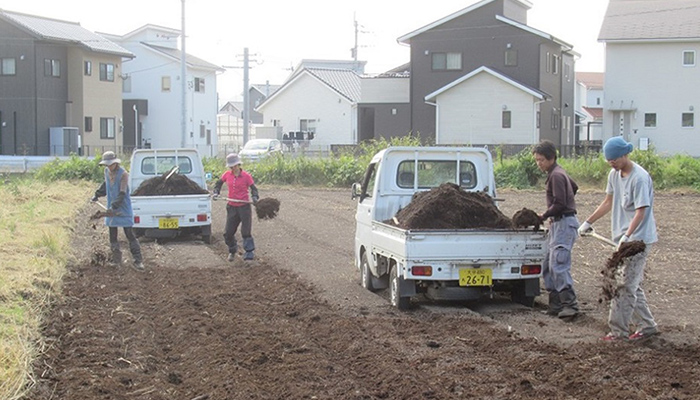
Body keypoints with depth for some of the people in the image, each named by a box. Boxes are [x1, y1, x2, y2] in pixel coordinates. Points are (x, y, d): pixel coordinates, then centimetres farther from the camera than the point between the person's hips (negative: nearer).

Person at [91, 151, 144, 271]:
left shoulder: (123, 174, -16)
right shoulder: (107, 171, 5)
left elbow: (122, 193, -24)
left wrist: (115, 206, -33)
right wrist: (97, 195, 26)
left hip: (124, 208, -7)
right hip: (112, 208, 7)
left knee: (129, 234, -9)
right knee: (112, 234, 11)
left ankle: (138, 260, -9)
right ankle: (116, 259, 23)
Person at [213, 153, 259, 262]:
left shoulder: (246, 176, -8)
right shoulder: (227, 175, 2)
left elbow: (253, 188, -2)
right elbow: (219, 183, 17)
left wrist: (254, 197, -21)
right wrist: (216, 192, 1)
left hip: (244, 207, -4)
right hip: (232, 207, 4)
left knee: (245, 232, -3)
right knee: (228, 233, 8)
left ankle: (249, 253, 7)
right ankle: (232, 251, 33)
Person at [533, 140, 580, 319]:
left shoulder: (556, 176, -14)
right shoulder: (556, 173, 17)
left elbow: (559, 204, -21)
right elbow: (574, 186, 33)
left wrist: (544, 216, -10)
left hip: (564, 223, -11)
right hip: (558, 223, 11)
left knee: (558, 264, -16)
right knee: (548, 266, 8)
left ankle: (570, 304, -18)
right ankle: (556, 304, 9)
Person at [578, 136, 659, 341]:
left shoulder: (640, 178, -18)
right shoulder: (614, 175, 9)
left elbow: (641, 211, -21)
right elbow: (608, 203, 20)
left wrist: (627, 236, -28)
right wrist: (588, 223, 19)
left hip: (638, 239, -9)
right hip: (624, 239, 9)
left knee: (625, 286, -8)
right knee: (632, 285, 13)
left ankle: (618, 330, -5)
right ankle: (647, 325, 22)